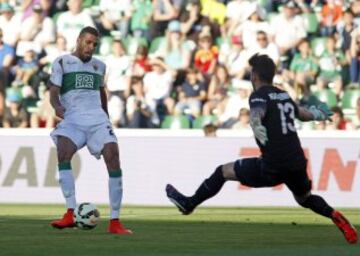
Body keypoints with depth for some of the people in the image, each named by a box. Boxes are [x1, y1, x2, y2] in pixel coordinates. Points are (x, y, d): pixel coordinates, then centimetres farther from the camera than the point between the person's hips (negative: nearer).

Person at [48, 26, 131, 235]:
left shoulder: (99, 66, 19)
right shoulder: (62, 63, 7)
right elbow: (54, 92, -1)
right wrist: (57, 106, -23)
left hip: (97, 118, 3)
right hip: (72, 119, -3)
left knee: (113, 156, -17)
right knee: (63, 152, -31)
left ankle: (115, 221, -14)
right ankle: (71, 214, -30)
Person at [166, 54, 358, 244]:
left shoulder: (260, 95, -6)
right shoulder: (284, 95, 15)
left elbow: (257, 113, -30)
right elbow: (301, 113, 34)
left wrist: (256, 125, -49)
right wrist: (317, 114, 54)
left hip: (273, 166, -6)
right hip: (297, 163, 6)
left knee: (223, 172, 10)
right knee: (305, 199, 30)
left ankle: (189, 204, 22)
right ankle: (338, 219, 7)